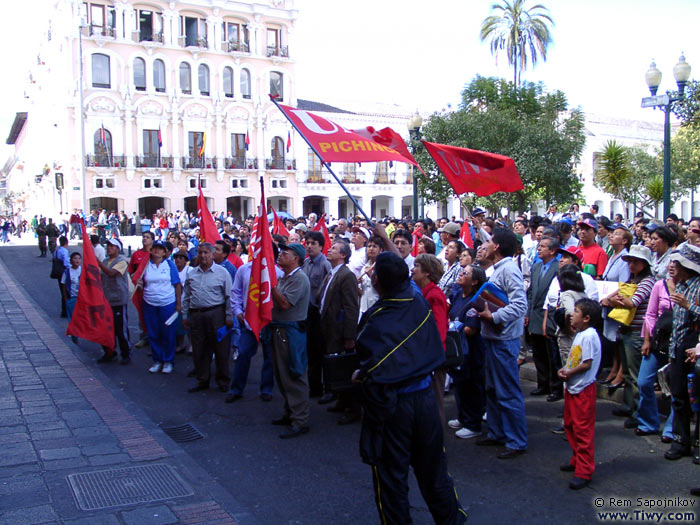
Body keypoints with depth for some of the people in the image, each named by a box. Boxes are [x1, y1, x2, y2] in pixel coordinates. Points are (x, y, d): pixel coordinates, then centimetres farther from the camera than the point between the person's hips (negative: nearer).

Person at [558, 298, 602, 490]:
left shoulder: (589, 336, -19)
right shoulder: (579, 334, 11)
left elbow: (587, 364, -22)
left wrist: (569, 373, -13)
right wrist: (563, 369, 1)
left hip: (583, 389, -11)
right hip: (572, 387, 11)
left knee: (583, 430, -6)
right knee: (570, 425, 19)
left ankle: (584, 472, 0)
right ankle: (577, 460, 34)